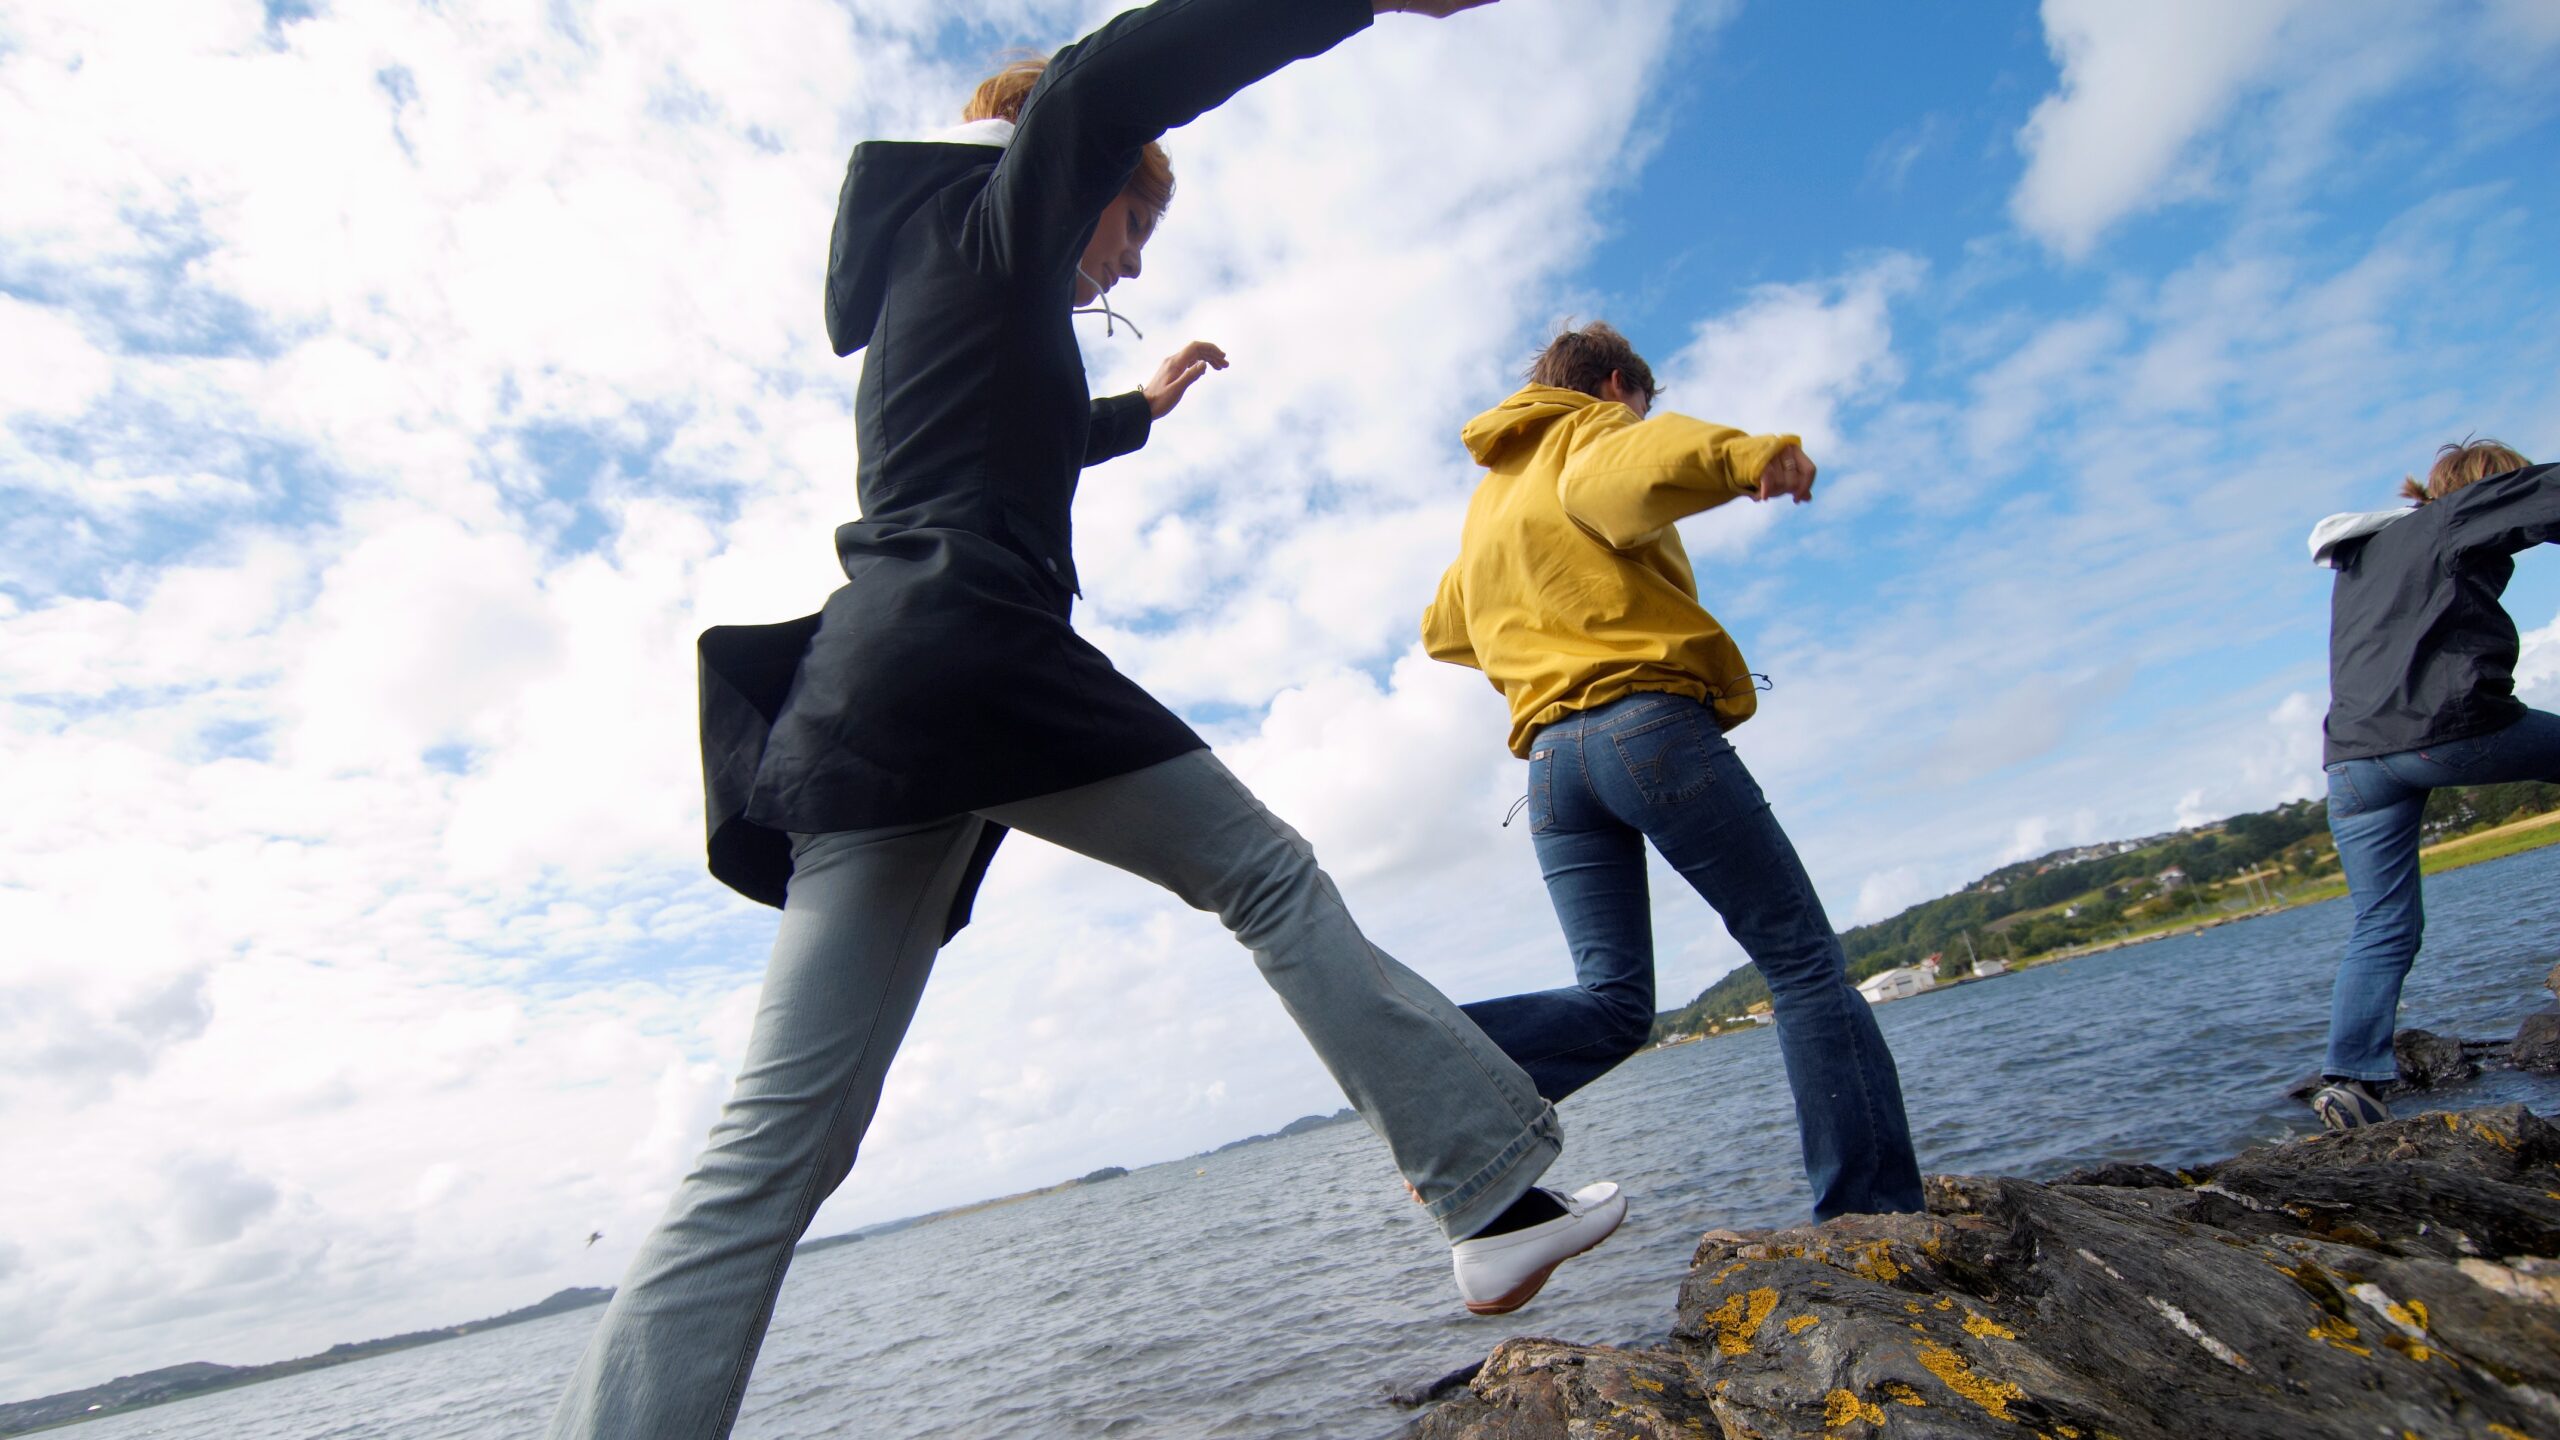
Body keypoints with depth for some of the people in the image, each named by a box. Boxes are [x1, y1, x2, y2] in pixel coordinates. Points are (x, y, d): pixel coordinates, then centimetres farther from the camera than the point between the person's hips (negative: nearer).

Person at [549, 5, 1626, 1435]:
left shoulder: (917, 295, 36)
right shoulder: (997, 225, 11)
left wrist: (1142, 406, 65)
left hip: (865, 700, 8)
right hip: (975, 656, -8)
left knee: (777, 1148, 0)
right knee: (1271, 879, 4)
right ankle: (1497, 1200, 5)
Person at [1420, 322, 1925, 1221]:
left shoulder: (1486, 499, 30)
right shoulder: (1593, 428, 10)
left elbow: (1443, 630, 38)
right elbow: (1619, 473, -16)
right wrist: (1740, 456, -33)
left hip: (1552, 756, 6)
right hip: (1651, 722, -6)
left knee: (1613, 1001, 3)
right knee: (1804, 960, -1)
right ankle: (1876, 1216, -7)